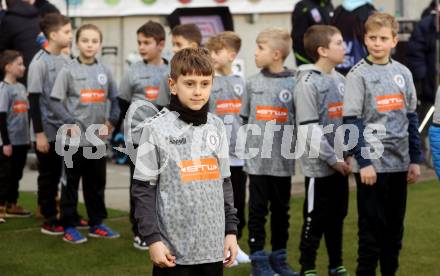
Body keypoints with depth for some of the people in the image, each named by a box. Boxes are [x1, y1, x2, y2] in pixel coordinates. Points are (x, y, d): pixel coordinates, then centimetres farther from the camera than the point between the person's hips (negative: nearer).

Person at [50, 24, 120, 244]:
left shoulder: (104, 71, 8)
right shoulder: (68, 71, -5)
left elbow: (114, 99, 15)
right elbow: (55, 101, -8)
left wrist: (111, 121, 2)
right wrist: (70, 123, -15)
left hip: (98, 138, 5)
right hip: (76, 138, -4)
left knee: (97, 183, 12)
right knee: (71, 183, 1)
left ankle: (96, 224, 22)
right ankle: (69, 227, 8)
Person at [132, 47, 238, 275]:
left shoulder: (217, 128, 7)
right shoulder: (156, 129, -7)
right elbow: (143, 189, -6)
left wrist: (231, 230, 10)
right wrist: (152, 238, -10)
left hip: (213, 247, 4)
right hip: (174, 249, -4)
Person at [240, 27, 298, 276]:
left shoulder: (293, 84, -3)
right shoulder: (253, 83, 4)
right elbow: (244, 119, 12)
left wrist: (294, 146, -5)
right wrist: (246, 146, 6)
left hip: (283, 160, -1)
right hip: (257, 159, 1)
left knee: (281, 211, 10)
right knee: (258, 211, 4)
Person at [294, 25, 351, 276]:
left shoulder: (340, 80, 9)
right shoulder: (308, 83, -14)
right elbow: (309, 130, -17)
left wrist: (348, 155, 5)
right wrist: (333, 159, -15)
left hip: (339, 164, 7)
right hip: (319, 165, -7)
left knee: (337, 216, 15)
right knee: (315, 219, 2)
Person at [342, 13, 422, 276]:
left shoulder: (403, 73, 8)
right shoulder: (359, 74, -6)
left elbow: (411, 118, 12)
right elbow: (352, 122, -9)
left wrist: (416, 159, 9)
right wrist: (363, 162, -15)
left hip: (399, 163, 5)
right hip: (372, 163, -5)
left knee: (395, 226, 11)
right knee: (372, 227, 0)